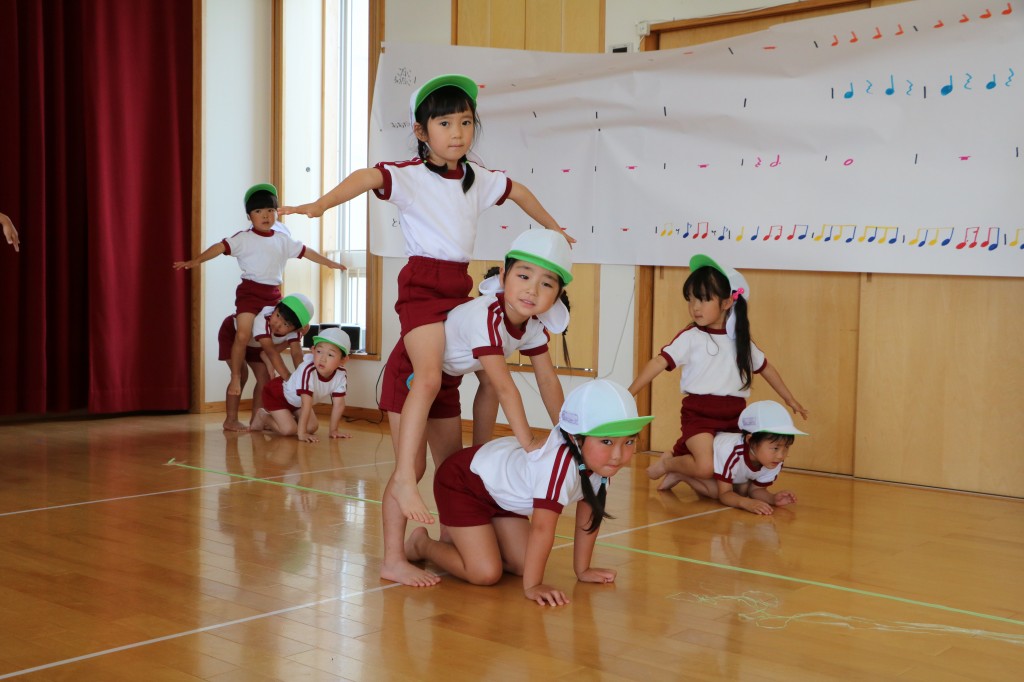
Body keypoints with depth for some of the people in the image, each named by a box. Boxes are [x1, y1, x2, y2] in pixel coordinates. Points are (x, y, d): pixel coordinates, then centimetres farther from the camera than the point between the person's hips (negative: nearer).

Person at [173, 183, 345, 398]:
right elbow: (222, 247, -15)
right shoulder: (244, 239, -4)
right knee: (243, 335, -18)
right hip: (249, 291, -5)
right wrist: (196, 260, -27)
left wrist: (329, 263, 25)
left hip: (273, 293, 5)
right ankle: (235, 378, -3)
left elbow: (305, 251, 19)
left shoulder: (283, 240, 10)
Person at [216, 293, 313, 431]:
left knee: (265, 376, -4)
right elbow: (270, 351, -48)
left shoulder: (294, 330, -26)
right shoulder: (262, 318, -44)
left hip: (254, 344, 6)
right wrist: (287, 376, -52)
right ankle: (230, 420, -12)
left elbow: (297, 353, -29)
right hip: (231, 333, -6)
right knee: (241, 374, -19)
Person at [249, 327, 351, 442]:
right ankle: (263, 416, 11)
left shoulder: (340, 374, -24)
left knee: (312, 427, -1)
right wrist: (301, 433, -40)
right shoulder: (307, 370, -42)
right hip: (276, 393, -7)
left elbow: (338, 404, -13)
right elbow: (306, 405, -42)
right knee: (289, 430, -20)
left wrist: (333, 430, -13)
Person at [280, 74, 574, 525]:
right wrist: (321, 204, -46)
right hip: (422, 282, -8)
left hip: (459, 285, 8)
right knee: (429, 376, -23)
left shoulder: (478, 179, 12)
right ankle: (404, 477, -24)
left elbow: (518, 192, 30)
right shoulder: (408, 176, -9)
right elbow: (368, 177, -27)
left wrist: (552, 227, 43)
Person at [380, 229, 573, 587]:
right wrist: (527, 441, -37)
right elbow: (504, 386, -38)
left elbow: (548, 380, -3)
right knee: (412, 466, -14)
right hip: (409, 371, -8)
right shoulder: (486, 316, -36)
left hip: (447, 380, 9)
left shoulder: (533, 326, -10)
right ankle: (393, 561, -11)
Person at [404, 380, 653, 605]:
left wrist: (582, 570, 2)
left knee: (522, 565, 3)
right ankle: (422, 543, 10)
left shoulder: (600, 460, -14)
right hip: (463, 481, -8)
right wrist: (532, 586, -32)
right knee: (485, 574, -15)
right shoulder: (560, 464, -40)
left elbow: (588, 517, -2)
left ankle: (466, 545, 28)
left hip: (501, 491, 8)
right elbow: (542, 529, -36)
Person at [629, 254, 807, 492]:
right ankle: (667, 463, 9)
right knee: (706, 468, -23)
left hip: (733, 415, 5)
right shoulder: (690, 337, -6)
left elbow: (765, 368, 21)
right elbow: (660, 362, -15)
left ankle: (682, 471, 17)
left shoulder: (740, 340, 9)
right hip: (698, 413, -5)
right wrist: (629, 394, -25)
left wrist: (790, 400, 27)